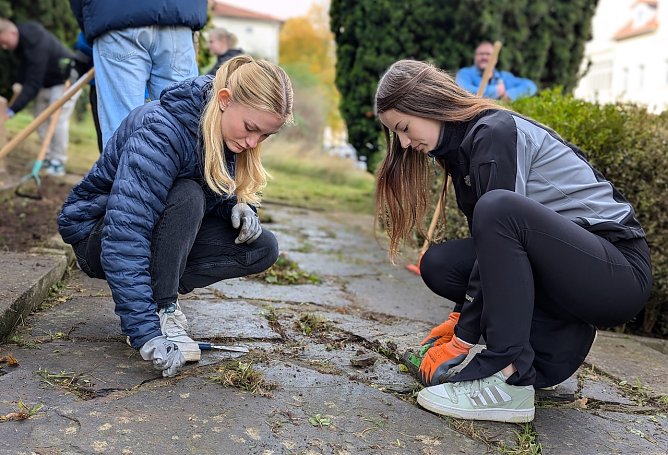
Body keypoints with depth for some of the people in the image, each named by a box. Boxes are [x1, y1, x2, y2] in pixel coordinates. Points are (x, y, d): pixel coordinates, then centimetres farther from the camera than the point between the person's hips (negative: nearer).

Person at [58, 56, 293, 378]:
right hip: (98, 236, -7)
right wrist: (146, 333, -45)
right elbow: (124, 237, -40)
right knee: (187, 196, -35)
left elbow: (220, 195, 7)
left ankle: (159, 291, -6)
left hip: (159, 228, 7)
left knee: (263, 249, -11)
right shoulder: (160, 131, -33)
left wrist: (239, 207, -18)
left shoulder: (227, 134, -9)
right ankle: (162, 312, -25)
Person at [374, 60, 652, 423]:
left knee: (498, 210, -33)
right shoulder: (462, 146, 11)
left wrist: (463, 339, -18)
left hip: (619, 270, -9)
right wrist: (461, 317, 9)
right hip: (558, 265, 9)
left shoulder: (495, 131, -16)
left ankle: (509, 379, -27)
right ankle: (559, 335, 2)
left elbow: (497, 219, -22)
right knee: (438, 265, -2)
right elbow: (489, 242, 15)